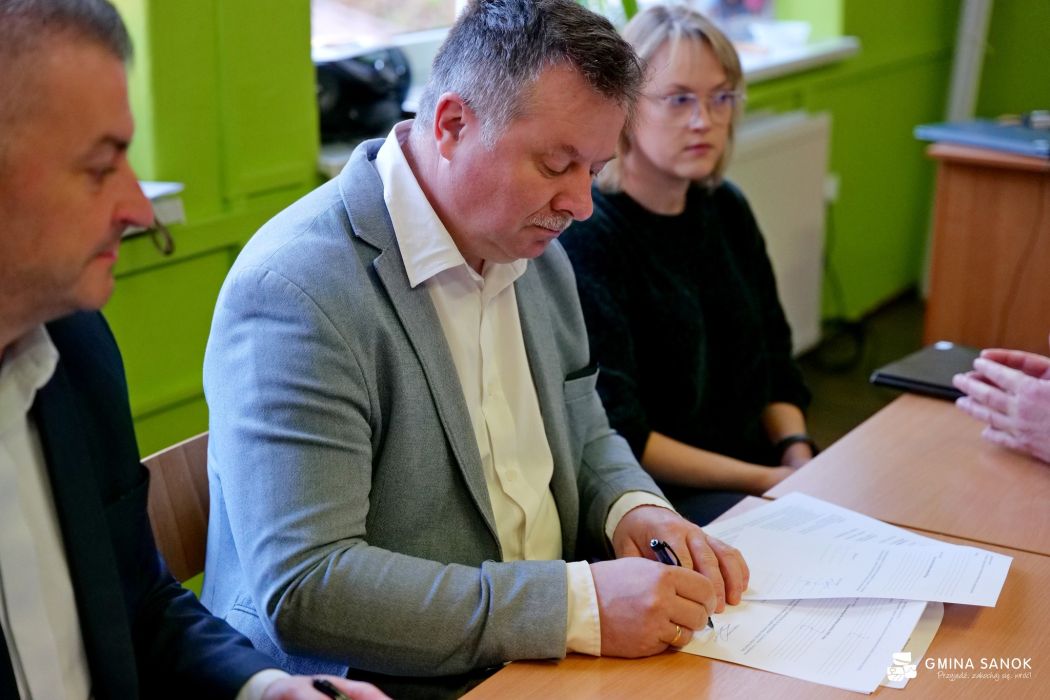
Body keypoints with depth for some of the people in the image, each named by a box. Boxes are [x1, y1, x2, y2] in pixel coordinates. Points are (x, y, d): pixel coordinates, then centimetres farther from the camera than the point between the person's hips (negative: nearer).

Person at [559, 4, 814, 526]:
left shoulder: (726, 210, 8)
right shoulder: (586, 237, -15)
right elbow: (614, 438, -17)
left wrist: (797, 455, -1)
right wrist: (763, 481, -16)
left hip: (756, 468, 8)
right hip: (649, 496, -7)